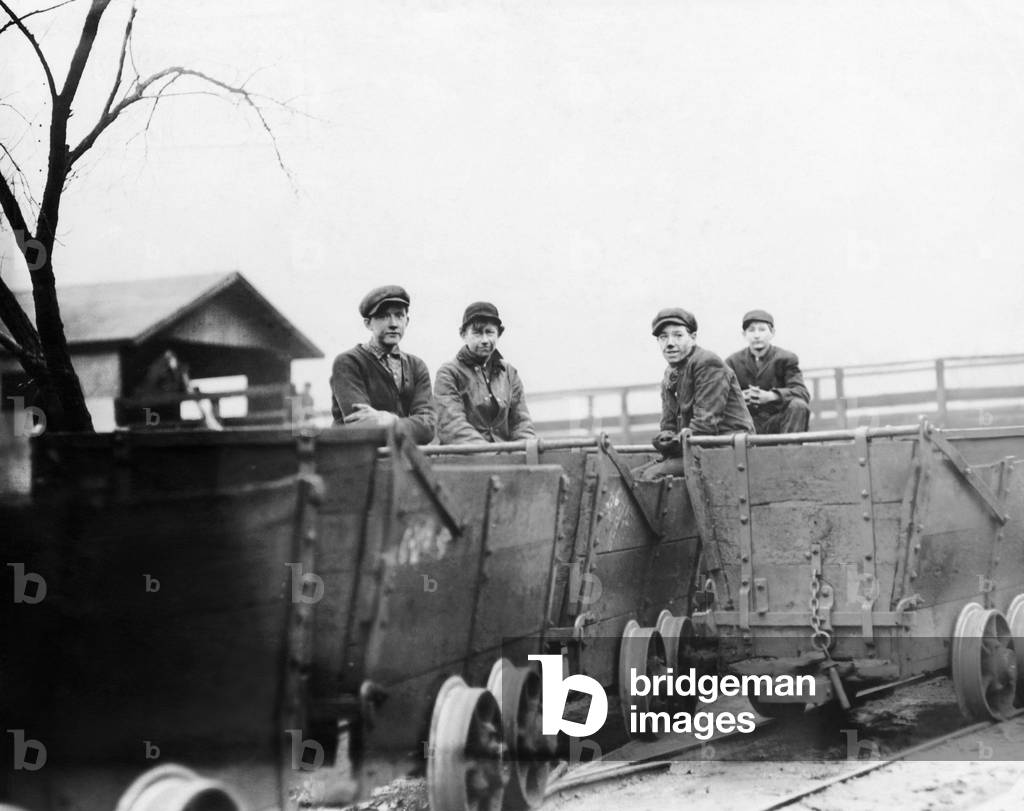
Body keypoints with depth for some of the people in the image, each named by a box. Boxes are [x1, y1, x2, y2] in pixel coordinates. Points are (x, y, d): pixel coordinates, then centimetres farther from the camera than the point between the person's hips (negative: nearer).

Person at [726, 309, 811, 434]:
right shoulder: (733, 362, 10)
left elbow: (802, 392, -12)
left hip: (777, 423, 0)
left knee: (798, 406, -31)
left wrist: (770, 396, -30)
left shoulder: (786, 359, 4)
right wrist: (740, 397, -25)